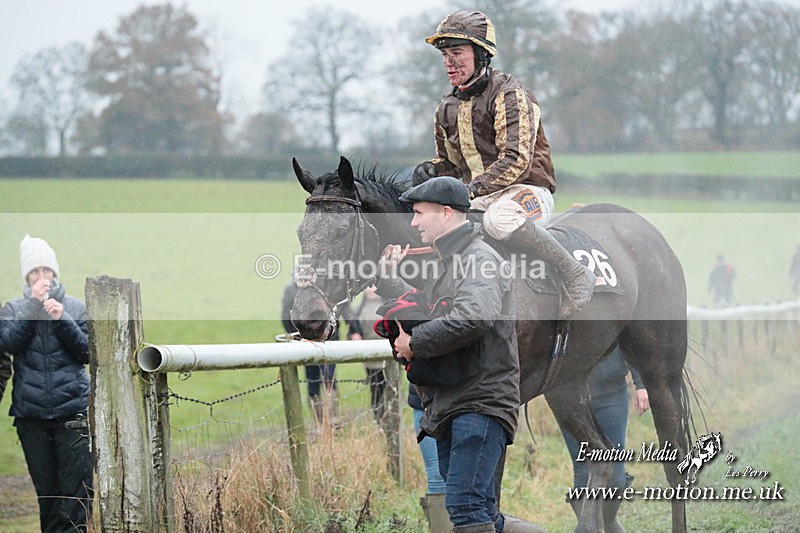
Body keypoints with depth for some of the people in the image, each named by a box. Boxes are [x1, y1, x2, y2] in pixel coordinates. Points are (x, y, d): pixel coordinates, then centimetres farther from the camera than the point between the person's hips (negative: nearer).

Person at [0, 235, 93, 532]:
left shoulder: (75, 308, 6)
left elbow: (87, 351, 0)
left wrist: (61, 319, -12)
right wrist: (33, 305, -13)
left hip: (73, 410, -1)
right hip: (31, 413, 2)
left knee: (77, 486, -8)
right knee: (45, 488, 6)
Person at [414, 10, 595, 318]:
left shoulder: (509, 94, -10)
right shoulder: (447, 108, 14)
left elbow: (516, 161, -21)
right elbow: (449, 162, 26)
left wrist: (473, 189, -29)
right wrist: (430, 171, 1)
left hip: (527, 191, -8)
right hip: (477, 200, 8)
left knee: (498, 220, -40)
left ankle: (576, 274, -28)